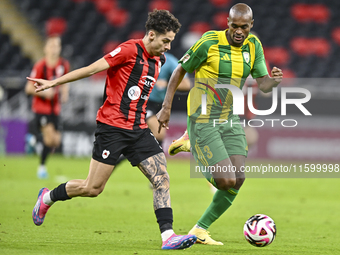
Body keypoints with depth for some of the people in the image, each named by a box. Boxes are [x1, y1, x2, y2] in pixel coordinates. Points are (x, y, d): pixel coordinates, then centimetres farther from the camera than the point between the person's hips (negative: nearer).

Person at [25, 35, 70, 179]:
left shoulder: (64, 65, 2)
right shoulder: (40, 66, -13)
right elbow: (29, 88, -11)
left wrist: (65, 94, 1)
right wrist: (44, 92, -25)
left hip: (55, 108, 5)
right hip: (41, 107, -5)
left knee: (56, 141, 0)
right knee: (50, 135, -19)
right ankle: (42, 166, -3)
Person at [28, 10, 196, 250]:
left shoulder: (157, 61, 13)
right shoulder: (130, 49, -12)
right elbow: (92, 69, -13)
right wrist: (54, 83, -13)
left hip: (138, 129, 7)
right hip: (113, 126, -7)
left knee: (162, 179, -8)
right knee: (93, 188, -2)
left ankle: (168, 236, -11)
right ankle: (48, 197, 22)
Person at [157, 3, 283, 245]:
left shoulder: (253, 45, 2)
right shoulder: (210, 42, -15)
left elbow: (263, 85, 1)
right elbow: (180, 70, -5)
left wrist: (275, 80, -24)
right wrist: (166, 107, -7)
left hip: (231, 121, 6)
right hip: (203, 122, -6)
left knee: (238, 180, -3)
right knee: (226, 180, -15)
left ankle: (200, 230, 11)